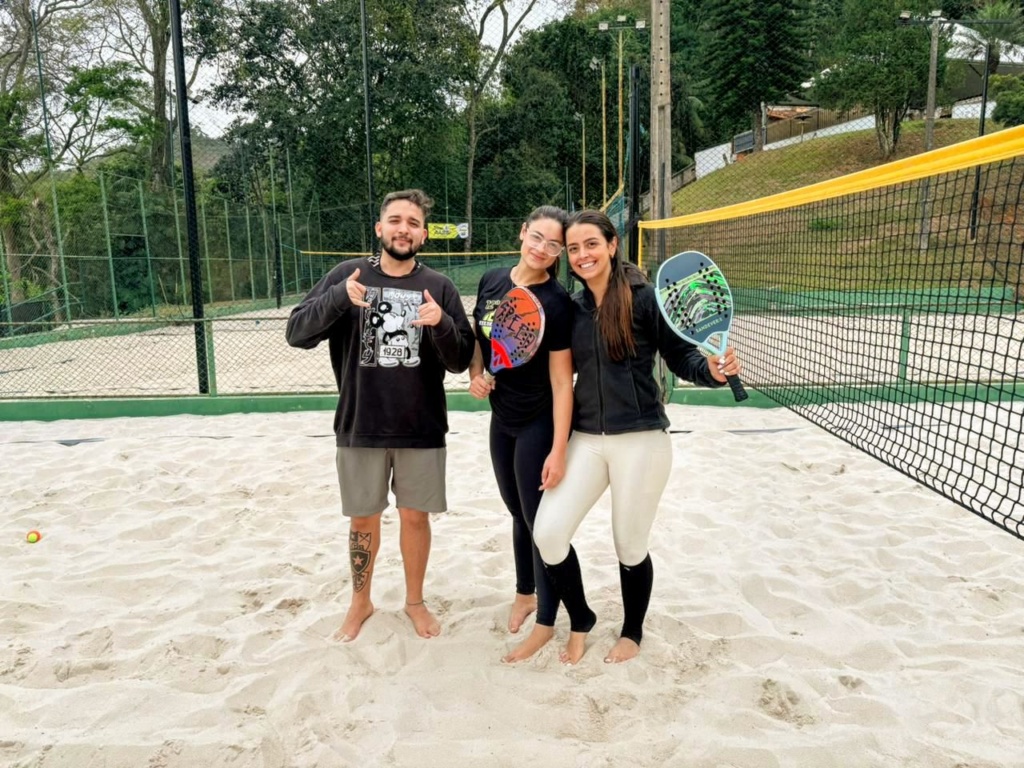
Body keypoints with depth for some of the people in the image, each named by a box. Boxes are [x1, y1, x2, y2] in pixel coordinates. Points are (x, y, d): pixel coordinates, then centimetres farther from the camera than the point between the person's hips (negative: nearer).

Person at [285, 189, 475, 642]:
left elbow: (461, 361, -3)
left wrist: (441, 324, -23)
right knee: (363, 520, 14)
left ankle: (415, 601, 35)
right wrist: (339, 297, -24)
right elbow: (296, 333, -7)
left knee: (415, 516, 13)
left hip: (422, 429, 0)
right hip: (360, 427, 0)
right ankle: (360, 602, 37)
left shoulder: (439, 287, -1)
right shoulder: (347, 275, -1)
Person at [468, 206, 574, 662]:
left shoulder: (556, 302, -19)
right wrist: (476, 374, -6)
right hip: (501, 419, 6)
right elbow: (478, 337, 14)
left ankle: (546, 622, 22)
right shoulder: (491, 281, -1)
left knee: (540, 520, 4)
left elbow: (562, 382, -19)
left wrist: (558, 450, -22)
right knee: (517, 512, 20)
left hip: (538, 424, -6)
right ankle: (525, 592, 42)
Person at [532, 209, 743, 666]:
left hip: (640, 440, -4)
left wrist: (712, 370, -25)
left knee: (630, 546, 8)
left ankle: (632, 632, 36)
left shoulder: (644, 297, -7)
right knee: (547, 533, -5)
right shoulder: (572, 308, 7)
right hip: (586, 439, 4)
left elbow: (680, 356, -5)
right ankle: (580, 621, 22)